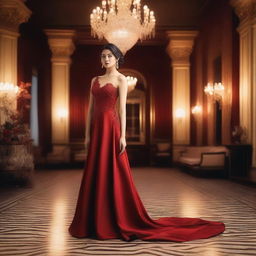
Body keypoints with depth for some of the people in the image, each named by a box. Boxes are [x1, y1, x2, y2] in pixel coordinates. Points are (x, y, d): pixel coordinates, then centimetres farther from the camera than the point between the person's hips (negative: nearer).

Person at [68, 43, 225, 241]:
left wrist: (122, 136, -15)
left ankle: (119, 222, 6)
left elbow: (122, 108, -8)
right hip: (96, 128, 6)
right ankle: (96, 222, 18)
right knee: (95, 175, 8)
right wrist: (87, 134, 8)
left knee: (113, 174, -4)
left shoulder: (121, 80, -1)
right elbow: (91, 109, 13)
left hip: (110, 127, -6)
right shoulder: (95, 80, 16)